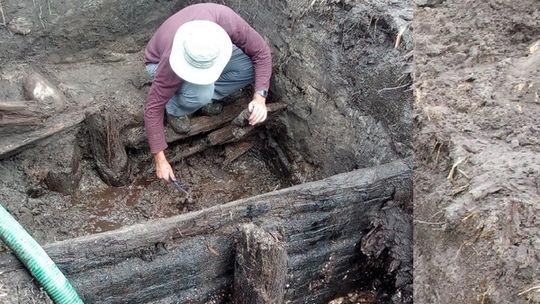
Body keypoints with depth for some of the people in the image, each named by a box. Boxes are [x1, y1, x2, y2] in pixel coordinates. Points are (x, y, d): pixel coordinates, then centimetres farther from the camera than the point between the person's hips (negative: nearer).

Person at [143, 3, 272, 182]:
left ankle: (203, 95, 0)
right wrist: (160, 159, -29)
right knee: (202, 92, -38)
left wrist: (260, 97, -35)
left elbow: (261, 52, -24)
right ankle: (174, 110, -3)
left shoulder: (226, 20, -38)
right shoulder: (172, 62, -41)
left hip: (205, 56, 4)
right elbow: (153, 107, -31)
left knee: (251, 67, -22)